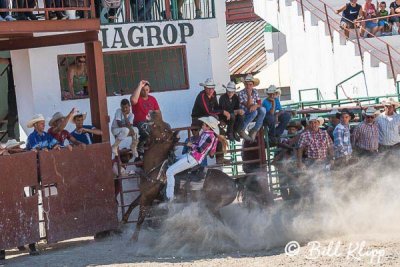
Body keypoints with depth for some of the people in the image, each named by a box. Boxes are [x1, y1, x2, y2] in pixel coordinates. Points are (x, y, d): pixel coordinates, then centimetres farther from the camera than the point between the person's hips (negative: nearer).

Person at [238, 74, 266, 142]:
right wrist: (249, 95, -31)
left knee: (262, 109, -25)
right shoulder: (241, 93, -13)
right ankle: (241, 130, -22)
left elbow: (259, 103, -2)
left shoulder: (255, 91, 4)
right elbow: (248, 106, -20)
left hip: (254, 112, 5)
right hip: (244, 113, -5)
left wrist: (256, 106, -26)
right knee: (254, 112, -35)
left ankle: (254, 130, -17)